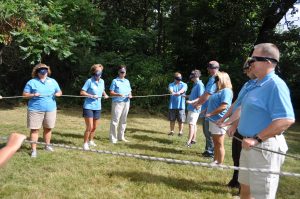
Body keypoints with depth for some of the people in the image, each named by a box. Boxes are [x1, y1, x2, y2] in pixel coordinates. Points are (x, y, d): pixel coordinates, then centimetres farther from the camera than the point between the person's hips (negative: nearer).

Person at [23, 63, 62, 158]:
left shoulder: (53, 81, 11)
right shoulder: (32, 82, 0)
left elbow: (59, 92, 16)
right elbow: (24, 94, 0)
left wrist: (58, 94, -8)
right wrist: (33, 95, -19)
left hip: (50, 109, 3)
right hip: (35, 109, -3)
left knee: (48, 128, 12)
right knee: (34, 129, -2)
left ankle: (47, 145, 29)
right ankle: (33, 149, 5)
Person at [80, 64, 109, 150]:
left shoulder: (102, 81, 5)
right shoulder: (89, 81, -12)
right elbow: (82, 92, -12)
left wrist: (105, 95, 1)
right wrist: (91, 96, -22)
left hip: (97, 107, 6)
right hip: (88, 107, -6)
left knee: (94, 127, 16)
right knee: (89, 127, -7)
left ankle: (91, 141, 36)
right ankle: (85, 143, 8)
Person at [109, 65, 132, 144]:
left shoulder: (127, 81, 17)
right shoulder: (115, 81, 0)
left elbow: (129, 92, 20)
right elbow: (111, 93, -6)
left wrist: (130, 95, -3)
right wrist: (118, 94, -23)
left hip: (126, 102, 6)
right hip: (117, 103, -6)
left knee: (123, 120, 11)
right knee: (115, 120, -6)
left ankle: (121, 137, 22)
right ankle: (113, 138, 0)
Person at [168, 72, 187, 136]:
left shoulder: (184, 85, 5)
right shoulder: (171, 84, 8)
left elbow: (183, 90, -17)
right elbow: (170, 90, -14)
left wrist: (178, 92, -40)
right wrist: (172, 92, -40)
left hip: (181, 105, -1)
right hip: (172, 105, 1)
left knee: (181, 120, 1)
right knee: (172, 119, 8)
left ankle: (180, 131, 14)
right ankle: (172, 131, 20)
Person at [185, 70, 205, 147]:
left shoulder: (199, 85, -15)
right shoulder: (195, 84, 14)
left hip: (194, 108, -10)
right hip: (192, 108, 10)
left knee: (191, 124, -11)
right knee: (193, 124, 15)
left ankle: (189, 142, -10)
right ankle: (193, 139, 24)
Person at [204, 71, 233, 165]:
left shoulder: (226, 91, -14)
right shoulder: (219, 91, 17)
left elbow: (223, 106, -23)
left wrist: (210, 113, -19)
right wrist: (206, 110, 14)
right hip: (213, 120, 10)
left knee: (219, 144, -2)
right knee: (215, 143, 16)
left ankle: (220, 164, 6)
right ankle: (215, 161, 26)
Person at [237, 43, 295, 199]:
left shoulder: (275, 84, -19)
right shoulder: (258, 85, 10)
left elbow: (286, 120, -28)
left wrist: (257, 139, -28)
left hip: (264, 146, -9)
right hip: (250, 145, 9)